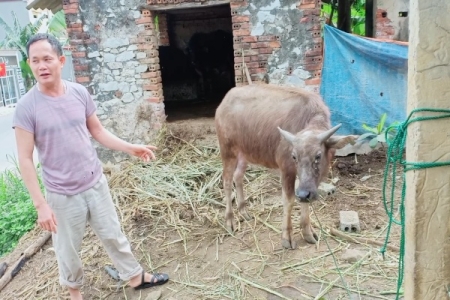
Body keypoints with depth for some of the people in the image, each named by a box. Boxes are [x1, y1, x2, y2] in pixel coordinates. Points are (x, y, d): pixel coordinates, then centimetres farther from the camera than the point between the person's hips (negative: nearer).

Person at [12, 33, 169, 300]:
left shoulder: (80, 93, -5)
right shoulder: (26, 107, -15)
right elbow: (25, 159, -13)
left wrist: (130, 148, -5)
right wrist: (40, 204, -16)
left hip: (96, 183, 3)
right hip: (62, 194, -3)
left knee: (114, 235, 17)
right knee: (68, 249, 16)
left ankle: (136, 277, 37)